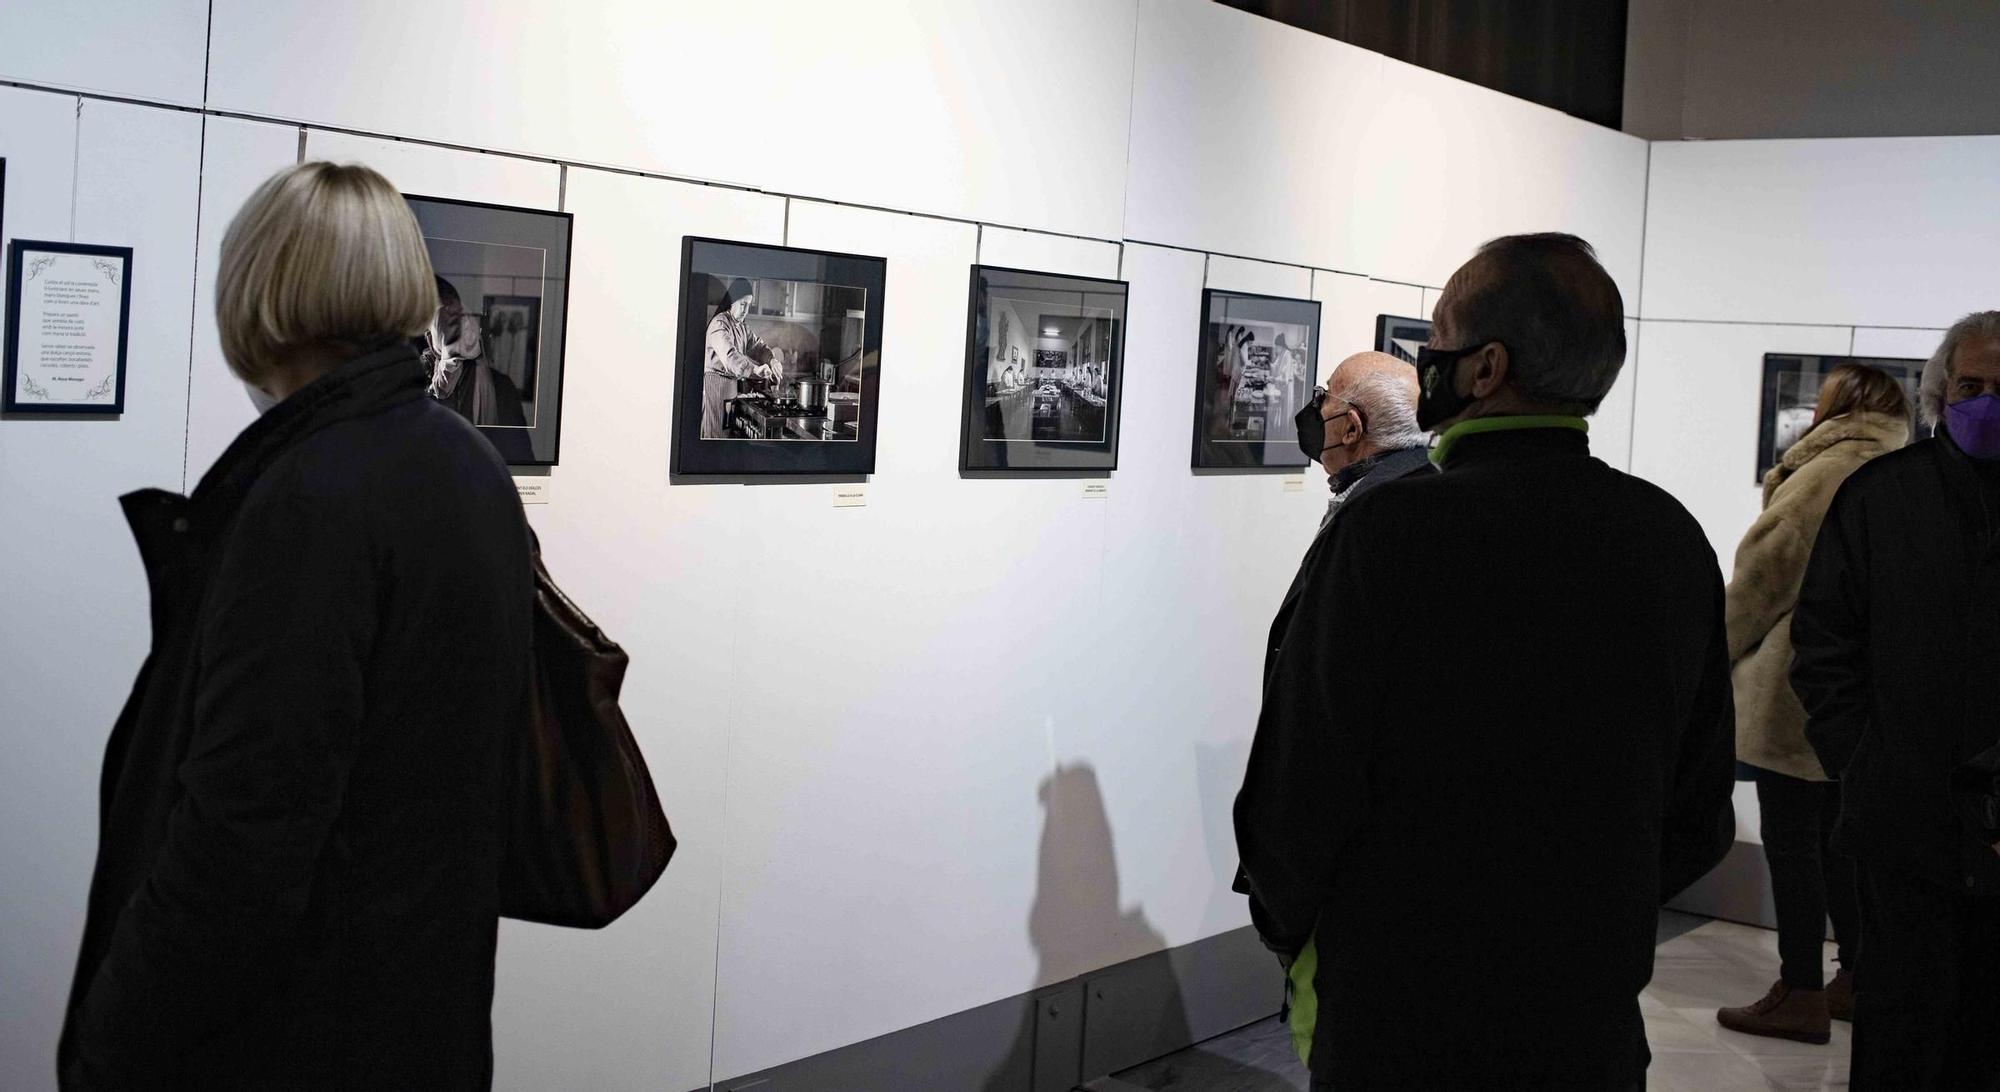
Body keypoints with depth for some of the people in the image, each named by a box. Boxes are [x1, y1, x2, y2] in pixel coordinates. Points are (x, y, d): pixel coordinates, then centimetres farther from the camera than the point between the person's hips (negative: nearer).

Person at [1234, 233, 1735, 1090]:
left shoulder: (1386, 531, -19)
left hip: (1396, 1023, -5)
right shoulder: (1674, 541, -2)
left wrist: (1293, 931, 3)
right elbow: (1701, 821, 7)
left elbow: (1297, 793, -15)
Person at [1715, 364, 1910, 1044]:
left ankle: (1801, 994, 1)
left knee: (1792, 842, -3)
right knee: (1837, 840, 16)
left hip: (1801, 689, -9)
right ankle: (1859, 978, 22)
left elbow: (1765, 577, -13)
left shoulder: (1828, 474, -13)